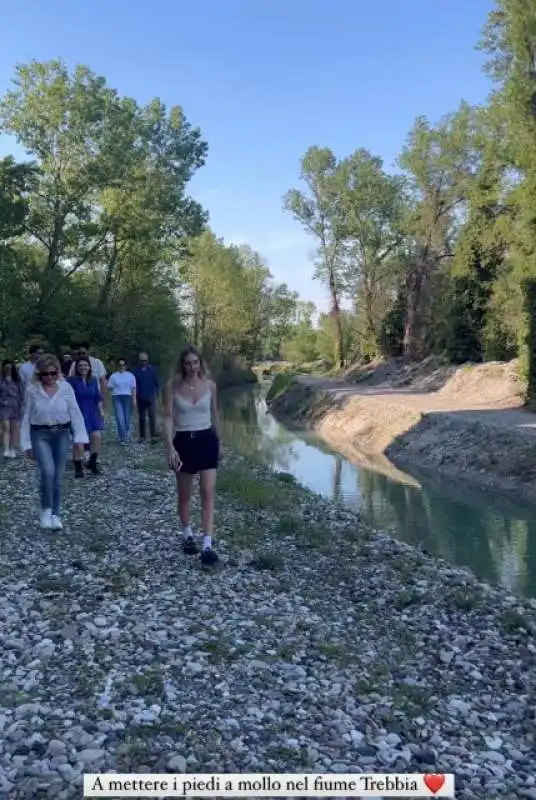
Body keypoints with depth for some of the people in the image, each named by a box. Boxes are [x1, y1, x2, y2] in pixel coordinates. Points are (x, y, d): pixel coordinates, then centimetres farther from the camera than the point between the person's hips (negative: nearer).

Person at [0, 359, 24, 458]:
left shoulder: (17, 379, 4)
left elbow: (21, 392, 6)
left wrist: (21, 404, -1)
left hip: (16, 407, 2)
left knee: (15, 428, 6)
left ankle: (13, 450, 16)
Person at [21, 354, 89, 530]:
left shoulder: (66, 387, -4)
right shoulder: (32, 390, -4)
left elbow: (75, 413, -1)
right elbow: (27, 417, 1)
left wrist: (80, 438, -6)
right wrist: (27, 443, 0)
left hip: (62, 434, 1)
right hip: (40, 434, -1)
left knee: (58, 476, 5)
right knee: (48, 471, -20)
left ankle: (55, 514, 20)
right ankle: (46, 509, 1)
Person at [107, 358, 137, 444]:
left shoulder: (130, 376, 11)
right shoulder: (113, 376, 11)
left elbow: (133, 388, 6)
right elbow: (109, 387, 10)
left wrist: (134, 399, -3)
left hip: (128, 398, 1)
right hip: (117, 398, 0)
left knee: (127, 418, -1)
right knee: (120, 418, -10)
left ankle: (126, 436, 18)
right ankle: (122, 438, -6)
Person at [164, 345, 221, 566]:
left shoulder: (210, 385, -1)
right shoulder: (173, 386, -7)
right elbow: (168, 418, -9)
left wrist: (218, 442, 18)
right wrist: (170, 448, -19)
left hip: (207, 440, 1)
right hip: (183, 442, -1)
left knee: (208, 492, -8)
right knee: (184, 494, 12)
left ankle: (207, 546, -8)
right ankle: (187, 535, 34)